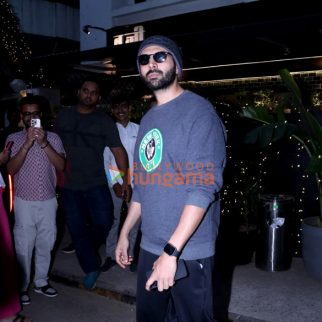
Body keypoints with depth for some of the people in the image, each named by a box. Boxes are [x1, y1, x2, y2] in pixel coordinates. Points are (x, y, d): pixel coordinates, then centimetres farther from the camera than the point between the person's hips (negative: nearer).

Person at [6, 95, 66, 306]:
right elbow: (11, 169, -12)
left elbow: (61, 166, -9)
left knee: (46, 244, 13)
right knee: (24, 246, 5)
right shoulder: (14, 139, -3)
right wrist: (27, 144, -22)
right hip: (24, 202, -2)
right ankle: (22, 286, 21)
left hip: (49, 201, 2)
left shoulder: (53, 138, 1)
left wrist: (44, 143, -20)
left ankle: (41, 282, 30)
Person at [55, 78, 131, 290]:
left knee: (104, 222, -8)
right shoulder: (63, 117, 5)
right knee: (77, 228, 4)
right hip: (69, 185, 1)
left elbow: (118, 151, -3)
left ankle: (88, 247, 26)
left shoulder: (105, 121, 0)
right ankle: (91, 268, 20)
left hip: (96, 183, -1)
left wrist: (126, 180, -9)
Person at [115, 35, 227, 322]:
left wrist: (172, 250, -24)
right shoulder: (148, 119, 12)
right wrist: (125, 233, 16)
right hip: (149, 247, 7)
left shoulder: (199, 112, -12)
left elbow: (203, 187, -21)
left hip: (188, 252, -7)